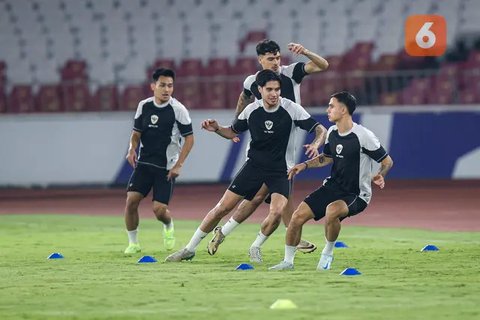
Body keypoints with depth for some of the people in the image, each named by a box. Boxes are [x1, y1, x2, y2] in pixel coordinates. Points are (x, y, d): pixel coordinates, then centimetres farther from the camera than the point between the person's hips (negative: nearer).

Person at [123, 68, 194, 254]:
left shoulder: (178, 109, -9)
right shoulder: (144, 106, 3)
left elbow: (189, 139, -5)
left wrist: (178, 165, -12)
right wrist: (132, 149, -7)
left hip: (167, 167, -3)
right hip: (144, 162, 3)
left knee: (159, 209, -9)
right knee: (131, 200, -12)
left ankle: (168, 227, 28)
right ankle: (133, 243, 4)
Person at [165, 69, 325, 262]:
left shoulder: (291, 109, -14)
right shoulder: (251, 110, -5)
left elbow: (319, 130, -12)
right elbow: (233, 132, 11)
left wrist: (315, 143, -34)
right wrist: (217, 129, -9)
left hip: (280, 170, -2)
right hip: (254, 165, 2)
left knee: (277, 212, -25)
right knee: (223, 208, -2)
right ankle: (190, 249, 10)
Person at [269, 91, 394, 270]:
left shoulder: (363, 136, -18)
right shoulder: (332, 132, 4)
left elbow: (387, 161, -9)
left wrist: (380, 175, -30)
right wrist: (305, 165, 8)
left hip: (357, 194, -7)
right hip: (333, 186, 7)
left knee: (332, 210, -38)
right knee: (299, 215, -8)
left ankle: (327, 254, -13)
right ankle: (288, 261, 11)